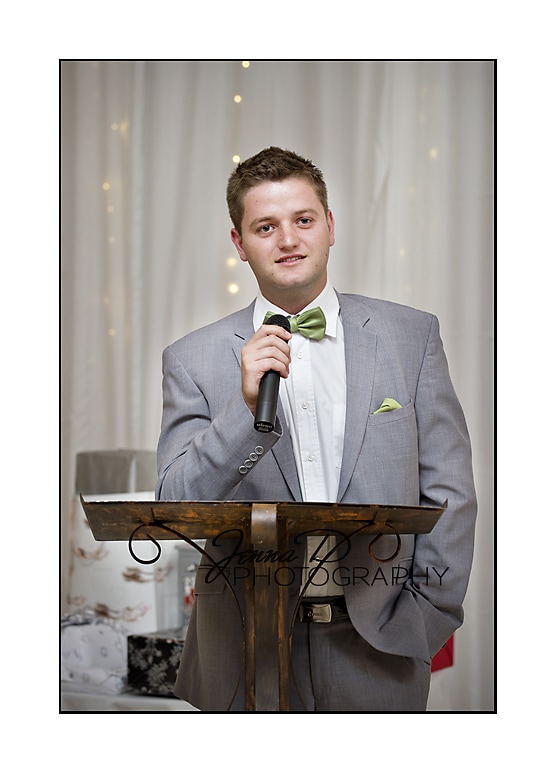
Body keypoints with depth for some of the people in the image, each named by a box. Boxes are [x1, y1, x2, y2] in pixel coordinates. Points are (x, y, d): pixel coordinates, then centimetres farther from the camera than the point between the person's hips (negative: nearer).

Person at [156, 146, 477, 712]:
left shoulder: (413, 336, 2)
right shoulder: (193, 359, 0)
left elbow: (448, 494, 3)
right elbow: (175, 511, -7)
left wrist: (424, 622, -4)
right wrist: (248, 407, -19)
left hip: (377, 650, 1)